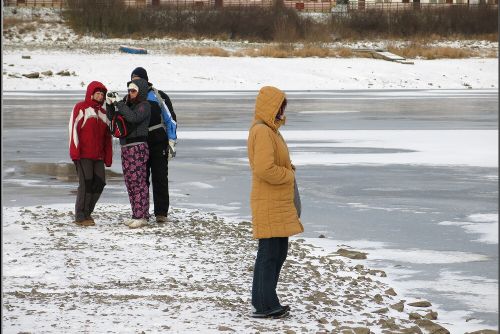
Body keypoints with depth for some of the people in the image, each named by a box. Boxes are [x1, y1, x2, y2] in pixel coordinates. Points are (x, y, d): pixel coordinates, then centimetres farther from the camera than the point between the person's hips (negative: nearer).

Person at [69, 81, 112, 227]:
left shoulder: (103, 113, 20)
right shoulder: (81, 108, -1)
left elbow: (107, 137, 21)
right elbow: (74, 129, -8)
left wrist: (108, 157, 14)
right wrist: (75, 151, -15)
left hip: (98, 156, 7)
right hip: (83, 155, -7)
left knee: (99, 183, 2)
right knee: (86, 183, -9)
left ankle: (87, 212, 16)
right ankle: (80, 216, -2)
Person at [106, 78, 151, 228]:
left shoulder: (144, 106, -7)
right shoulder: (129, 104, 18)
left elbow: (132, 117, -24)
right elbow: (112, 117, 19)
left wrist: (118, 102, -21)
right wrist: (109, 104, 2)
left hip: (138, 147, -8)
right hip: (126, 148, 8)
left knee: (138, 182, -9)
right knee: (130, 182, 9)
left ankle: (142, 216, -8)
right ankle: (136, 215, 13)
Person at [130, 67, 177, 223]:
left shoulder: (158, 96, -3)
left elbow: (171, 119, -1)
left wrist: (171, 142, -5)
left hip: (158, 144, -4)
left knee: (160, 178, -3)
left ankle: (161, 213, 0)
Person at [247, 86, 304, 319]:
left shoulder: (270, 131, 17)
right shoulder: (262, 132, -17)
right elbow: (264, 169, -27)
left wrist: (288, 170, 5)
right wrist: (289, 175, -12)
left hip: (279, 204, 11)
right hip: (269, 205, -11)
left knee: (278, 252, 14)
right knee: (269, 252, -7)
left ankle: (266, 302, 21)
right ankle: (264, 305, -3)